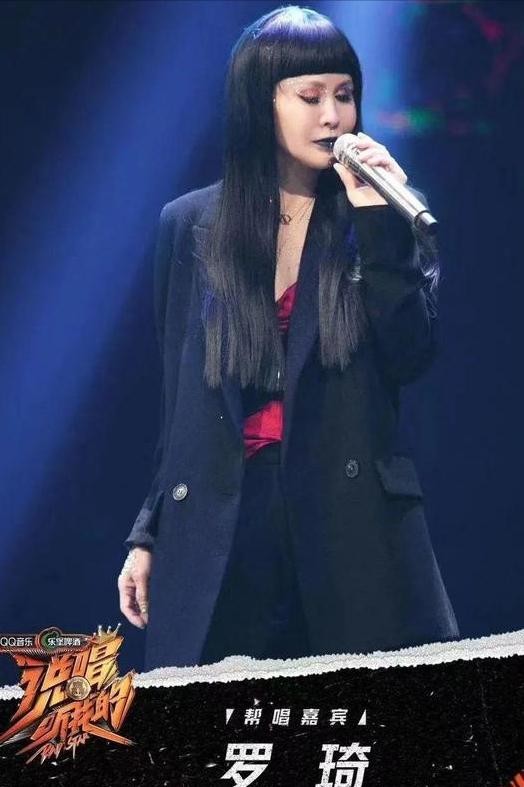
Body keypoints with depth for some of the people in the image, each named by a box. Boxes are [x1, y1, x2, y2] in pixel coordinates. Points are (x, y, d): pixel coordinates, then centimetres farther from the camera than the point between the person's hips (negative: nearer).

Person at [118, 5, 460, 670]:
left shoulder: (376, 217, 7)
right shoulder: (190, 225, 9)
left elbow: (410, 359, -5)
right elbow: (179, 394, 13)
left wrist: (379, 223, -11)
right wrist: (147, 533, 10)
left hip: (354, 518, -1)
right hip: (216, 531, 1)